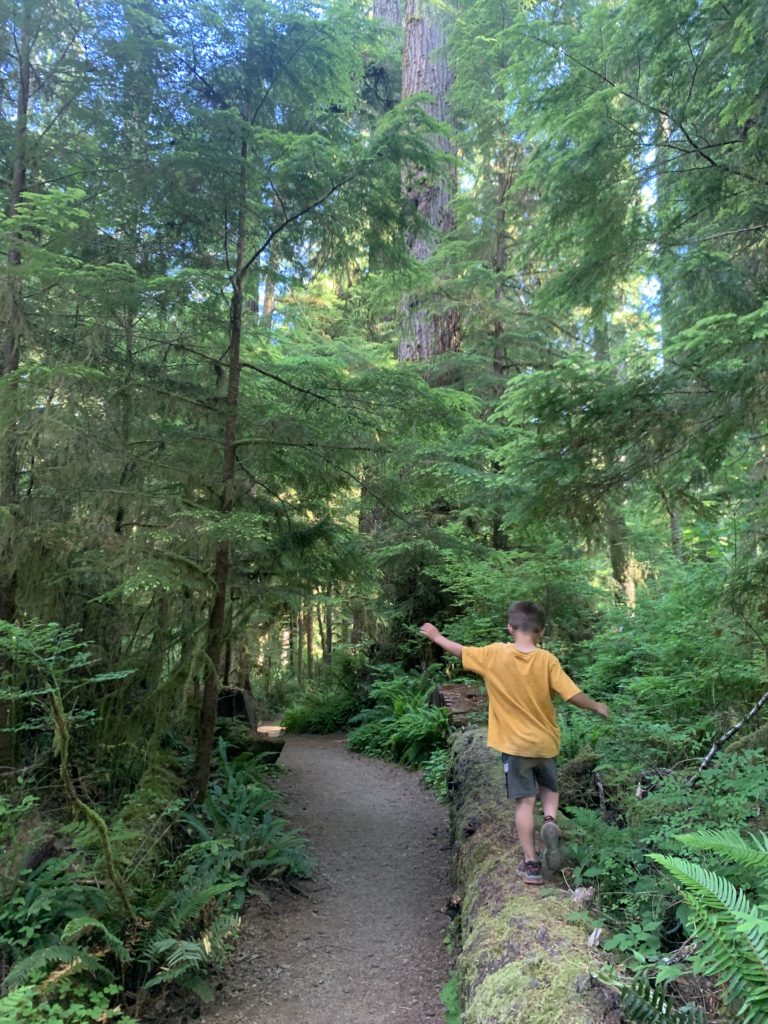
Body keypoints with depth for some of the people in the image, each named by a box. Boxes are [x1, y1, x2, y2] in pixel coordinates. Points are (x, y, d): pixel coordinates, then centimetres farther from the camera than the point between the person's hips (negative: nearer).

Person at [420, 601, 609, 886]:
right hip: (545, 743, 1)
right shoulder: (547, 660, -12)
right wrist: (597, 707, 6)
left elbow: (461, 651, 1)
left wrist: (436, 636, 18)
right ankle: (550, 823, -5)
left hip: (514, 744, -1)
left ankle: (531, 864, 7)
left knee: (524, 802, 7)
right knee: (550, 790, 23)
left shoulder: (495, 654, -12)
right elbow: (573, 695, -14)